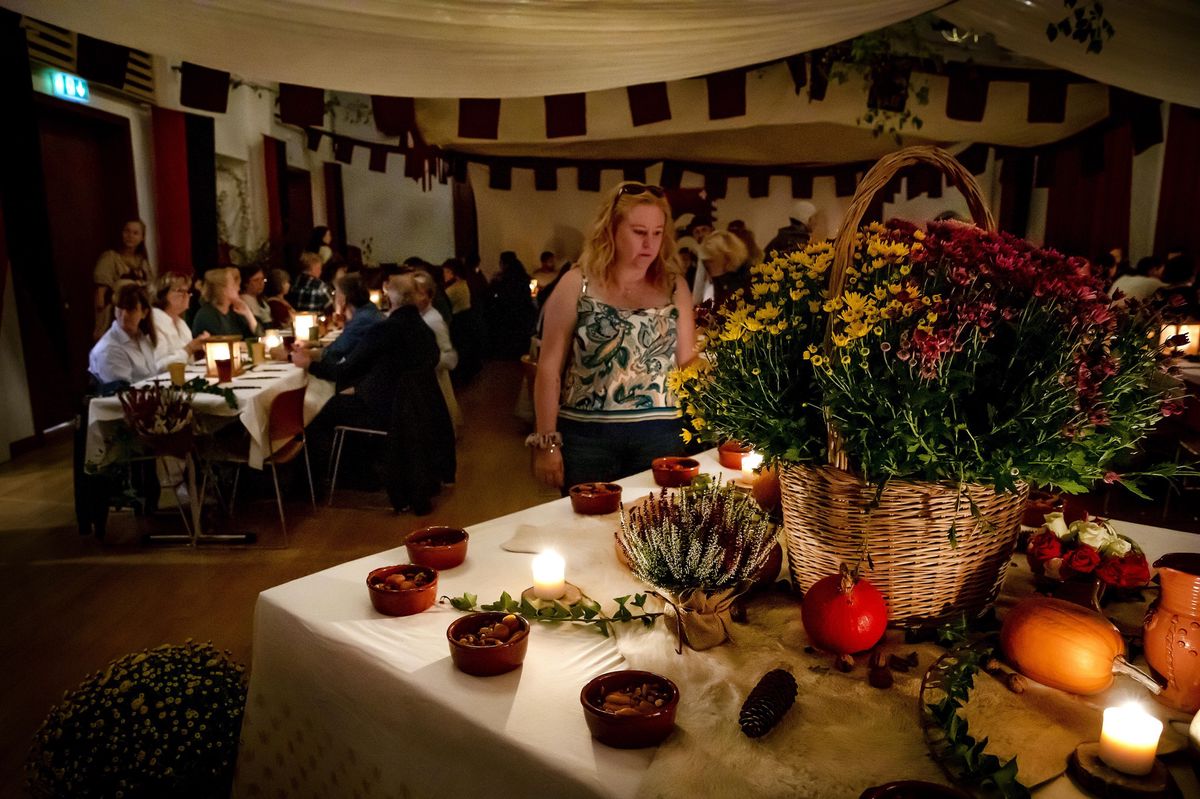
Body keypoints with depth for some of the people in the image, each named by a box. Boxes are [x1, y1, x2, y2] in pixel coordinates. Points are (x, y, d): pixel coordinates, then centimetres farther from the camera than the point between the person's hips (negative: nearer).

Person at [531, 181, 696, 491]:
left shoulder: (674, 287, 5)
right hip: (586, 433, -2)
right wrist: (547, 442, -4)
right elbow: (549, 368, -2)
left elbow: (688, 362, 11)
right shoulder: (577, 285, -2)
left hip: (658, 433, 2)